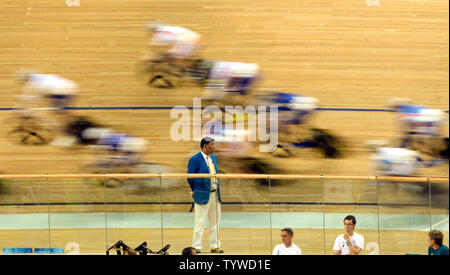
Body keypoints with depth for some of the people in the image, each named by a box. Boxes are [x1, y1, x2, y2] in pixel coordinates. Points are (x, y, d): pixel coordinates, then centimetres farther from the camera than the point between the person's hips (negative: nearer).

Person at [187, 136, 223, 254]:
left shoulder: (213, 158, 12)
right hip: (203, 195, -7)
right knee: (200, 222, -3)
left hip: (215, 194, 7)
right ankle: (196, 247, 3)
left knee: (215, 222, 10)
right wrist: (195, 190, 1)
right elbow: (190, 177, -6)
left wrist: (217, 189, 12)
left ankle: (215, 246, 18)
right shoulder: (195, 160, -11)